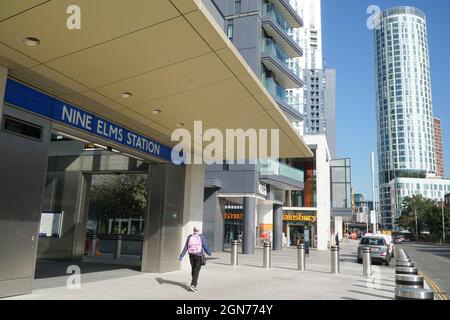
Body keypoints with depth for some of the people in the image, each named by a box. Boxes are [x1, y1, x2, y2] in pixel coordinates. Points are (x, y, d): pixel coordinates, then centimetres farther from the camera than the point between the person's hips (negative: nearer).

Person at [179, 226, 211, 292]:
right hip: (199, 255, -4)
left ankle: (194, 283, 31)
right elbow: (205, 246, -5)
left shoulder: (189, 237, 2)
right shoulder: (201, 237, -8)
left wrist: (182, 256, 3)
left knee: (193, 269, 18)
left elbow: (185, 247, 1)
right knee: (196, 271, -4)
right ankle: (193, 285, -15)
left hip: (191, 255, 4)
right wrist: (209, 253, 11)